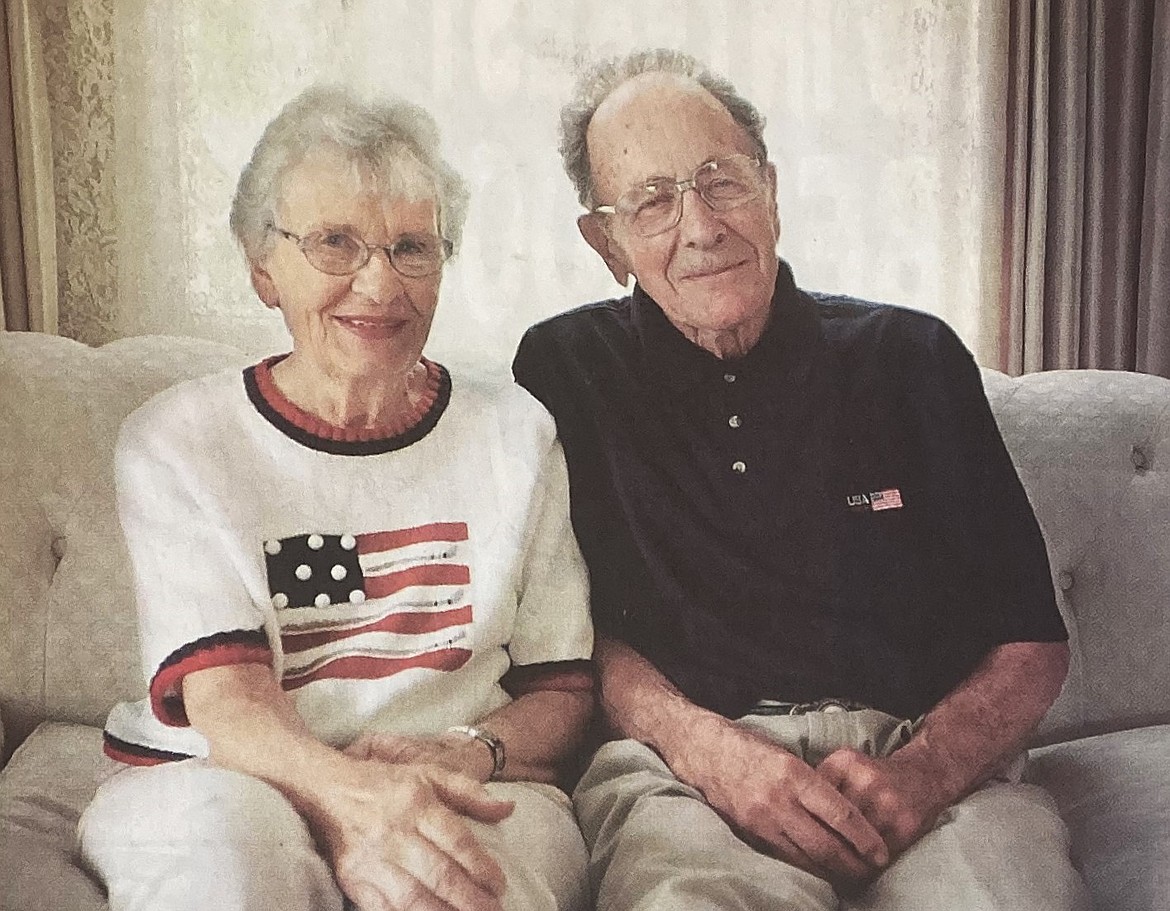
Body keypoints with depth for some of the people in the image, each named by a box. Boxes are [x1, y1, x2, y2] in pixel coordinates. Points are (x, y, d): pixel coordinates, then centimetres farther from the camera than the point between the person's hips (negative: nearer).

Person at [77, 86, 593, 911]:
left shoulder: (515, 432, 8)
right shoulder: (176, 441, 3)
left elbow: (561, 689, 7)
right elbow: (222, 696, -9)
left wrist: (467, 755, -16)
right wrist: (345, 791, -32)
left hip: (465, 796, 0)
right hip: (205, 783, 1)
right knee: (227, 827, -34)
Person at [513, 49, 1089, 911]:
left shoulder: (910, 357, 10)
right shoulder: (565, 371, 9)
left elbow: (1031, 643, 7)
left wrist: (921, 774, -13)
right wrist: (700, 745, -15)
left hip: (923, 753, 2)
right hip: (684, 762, -1)